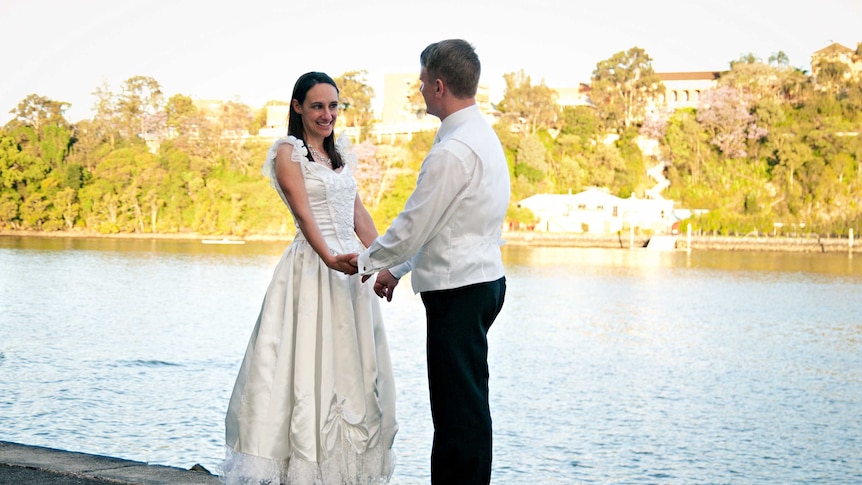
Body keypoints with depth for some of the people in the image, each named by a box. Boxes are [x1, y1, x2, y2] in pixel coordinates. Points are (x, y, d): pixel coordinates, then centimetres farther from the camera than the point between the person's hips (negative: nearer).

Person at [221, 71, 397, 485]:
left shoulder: (339, 152, 17)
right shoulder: (288, 152, -5)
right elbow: (303, 211, -17)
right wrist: (330, 258, -31)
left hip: (351, 269, 8)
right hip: (312, 267, -8)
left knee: (354, 369, 9)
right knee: (311, 367, -8)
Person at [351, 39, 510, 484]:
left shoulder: (453, 151, -19)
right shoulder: (483, 135, 14)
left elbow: (414, 225, -15)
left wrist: (368, 261, 2)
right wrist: (397, 269, 22)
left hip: (458, 290, -10)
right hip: (482, 279, 10)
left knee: (460, 409, -5)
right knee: (457, 402, 15)